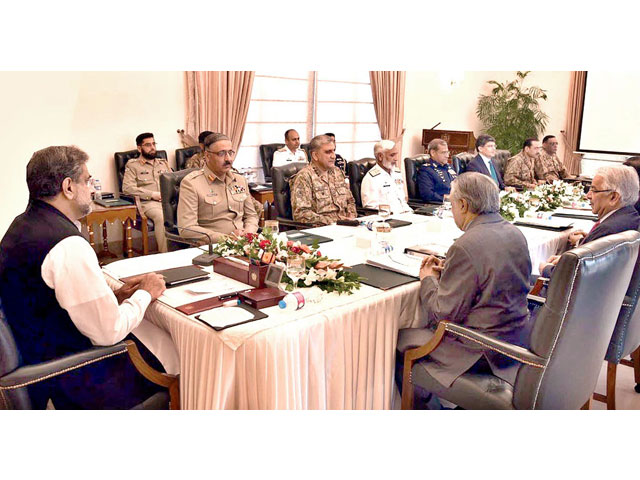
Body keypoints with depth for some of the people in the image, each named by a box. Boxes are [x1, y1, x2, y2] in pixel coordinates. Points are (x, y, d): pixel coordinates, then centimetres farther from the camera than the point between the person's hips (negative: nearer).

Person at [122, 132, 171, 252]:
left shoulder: (163, 163, 27)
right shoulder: (132, 165, 11)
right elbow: (127, 188, -3)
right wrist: (153, 194, -9)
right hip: (148, 202, -4)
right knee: (161, 217, -38)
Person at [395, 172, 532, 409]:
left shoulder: (465, 247, -25)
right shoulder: (516, 234, 2)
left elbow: (443, 315, -20)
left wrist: (428, 279, -3)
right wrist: (447, 271, 10)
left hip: (484, 353, -9)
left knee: (400, 340, 6)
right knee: (426, 328, 25)